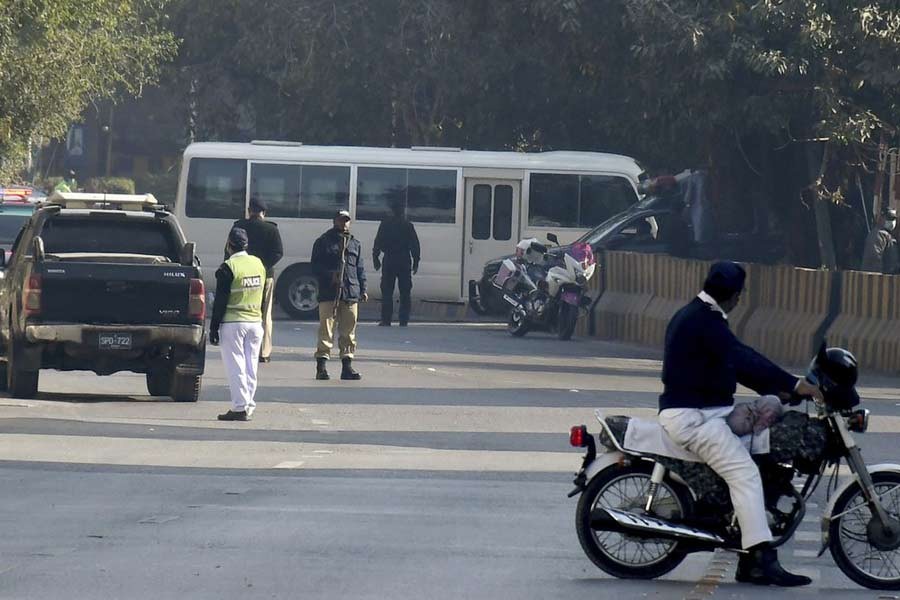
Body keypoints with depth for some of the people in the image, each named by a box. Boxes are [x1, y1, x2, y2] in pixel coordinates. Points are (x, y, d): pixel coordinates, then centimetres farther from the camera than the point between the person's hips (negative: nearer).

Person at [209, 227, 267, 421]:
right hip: (255, 322, 6)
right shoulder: (258, 264, 8)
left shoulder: (228, 268, -12)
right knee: (251, 367, 10)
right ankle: (249, 405, 12)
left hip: (233, 323, -6)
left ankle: (239, 407, -6)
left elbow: (221, 301, -12)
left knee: (235, 367, -3)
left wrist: (214, 327, -7)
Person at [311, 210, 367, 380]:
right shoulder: (324, 242, 5)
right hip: (328, 294, -4)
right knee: (326, 329, -8)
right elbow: (316, 266, 1)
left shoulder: (355, 244, 18)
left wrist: (363, 289, 11)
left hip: (351, 294, 4)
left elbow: (360, 268, 20)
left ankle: (347, 365, 10)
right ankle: (321, 367, -8)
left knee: (348, 331, 5)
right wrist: (330, 275, -14)